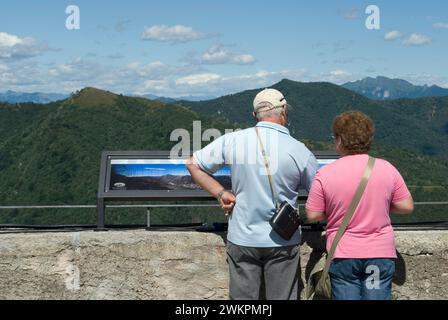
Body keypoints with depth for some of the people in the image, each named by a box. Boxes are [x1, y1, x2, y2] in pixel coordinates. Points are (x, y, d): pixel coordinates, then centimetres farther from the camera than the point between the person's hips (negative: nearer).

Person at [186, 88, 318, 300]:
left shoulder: (232, 141, -6)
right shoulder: (299, 151, -9)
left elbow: (193, 164, 3)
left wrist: (220, 193, 4)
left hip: (242, 239, 1)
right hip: (282, 242, -1)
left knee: (243, 296, 12)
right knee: (282, 297, 11)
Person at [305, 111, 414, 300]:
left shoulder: (325, 174, -10)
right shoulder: (387, 169, -6)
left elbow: (312, 216, -4)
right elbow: (407, 207, 1)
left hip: (343, 254, -1)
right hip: (381, 253, 1)